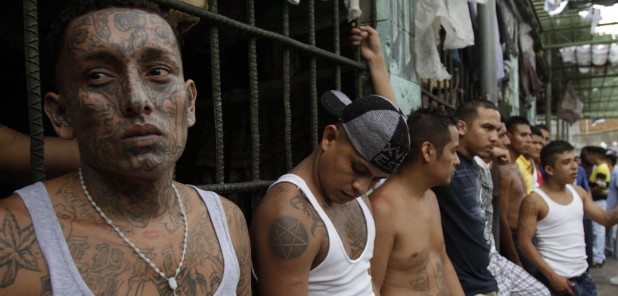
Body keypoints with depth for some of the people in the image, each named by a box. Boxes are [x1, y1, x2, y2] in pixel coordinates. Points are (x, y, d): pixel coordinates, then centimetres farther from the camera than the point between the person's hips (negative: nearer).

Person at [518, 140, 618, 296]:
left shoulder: (579, 192, 6)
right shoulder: (534, 200, -14)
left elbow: (605, 218, 12)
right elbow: (525, 242, -15)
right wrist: (552, 276, -18)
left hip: (583, 276, 6)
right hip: (556, 279, -6)